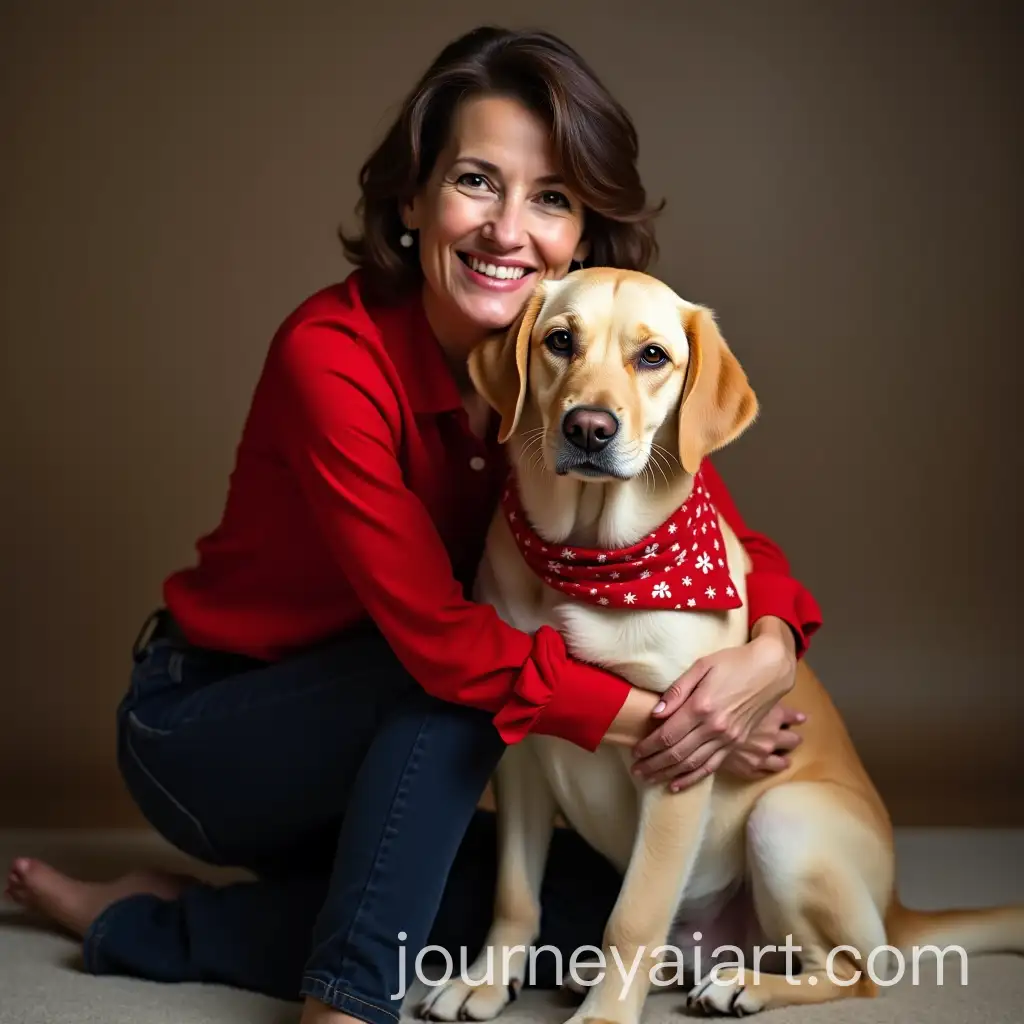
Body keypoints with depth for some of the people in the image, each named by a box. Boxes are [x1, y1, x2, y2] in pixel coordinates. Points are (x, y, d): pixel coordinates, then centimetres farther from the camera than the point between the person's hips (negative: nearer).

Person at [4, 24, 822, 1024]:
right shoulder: (333, 357, -27)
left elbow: (729, 538, -10)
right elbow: (442, 639, -32)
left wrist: (769, 650, -32)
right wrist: (664, 722, -33)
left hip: (373, 757, 6)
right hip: (201, 726, -6)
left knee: (598, 903, -12)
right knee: (469, 666, -30)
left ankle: (158, 928, -5)